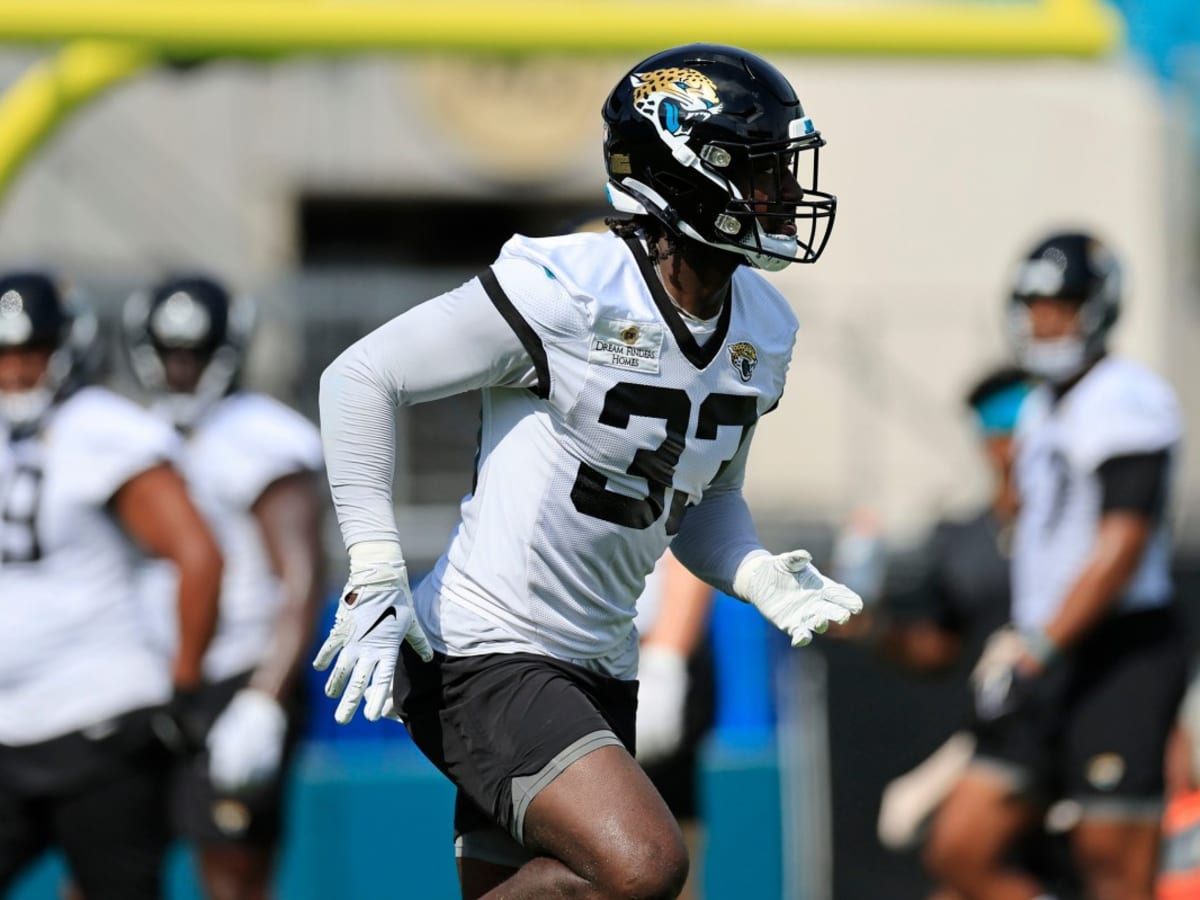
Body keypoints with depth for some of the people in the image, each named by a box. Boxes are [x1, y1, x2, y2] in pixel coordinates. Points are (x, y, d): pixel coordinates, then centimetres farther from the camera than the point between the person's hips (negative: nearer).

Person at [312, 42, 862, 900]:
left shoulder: (759, 331, 6)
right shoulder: (566, 291, -19)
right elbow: (361, 378, -12)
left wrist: (764, 580, -2)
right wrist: (376, 574, -17)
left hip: (597, 669, 9)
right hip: (485, 659, -9)